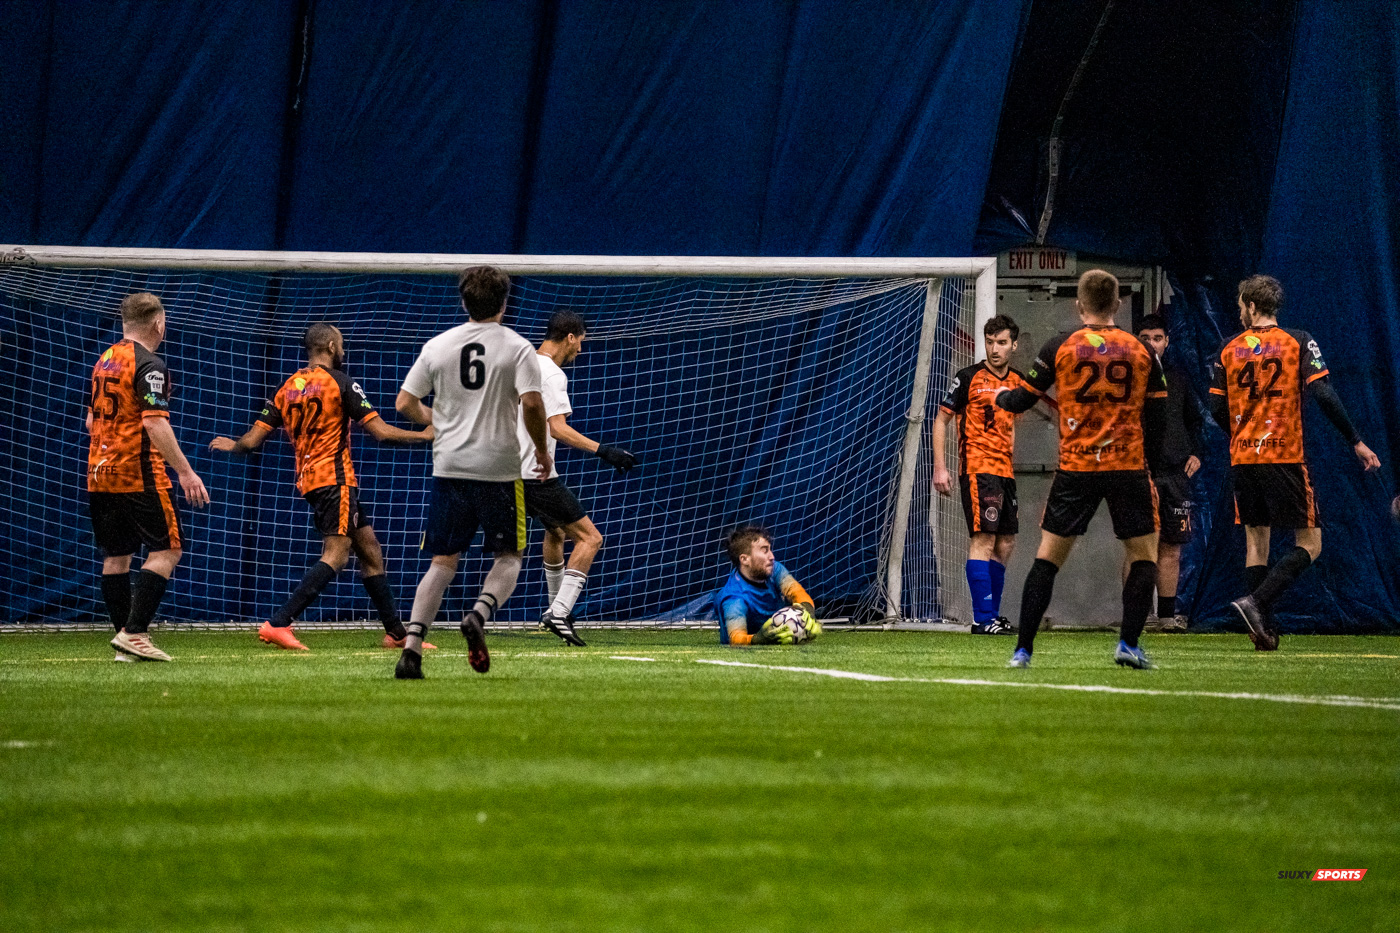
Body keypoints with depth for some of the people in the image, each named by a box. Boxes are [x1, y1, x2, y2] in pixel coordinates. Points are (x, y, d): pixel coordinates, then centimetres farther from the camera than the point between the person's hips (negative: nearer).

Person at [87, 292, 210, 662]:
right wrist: (185, 471, -20)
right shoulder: (148, 365, -12)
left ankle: (126, 637, 9)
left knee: (116, 556, 10)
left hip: (99, 474, 8)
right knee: (167, 551, -4)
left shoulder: (104, 360, 13)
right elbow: (154, 423, -21)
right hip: (140, 475, -8)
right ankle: (134, 632, -14)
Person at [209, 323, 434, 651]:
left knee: (370, 550, 13)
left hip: (308, 481, 8)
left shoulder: (288, 388, 11)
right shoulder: (339, 382, -7)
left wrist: (230, 445, 30)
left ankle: (396, 633, 15)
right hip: (335, 479, -8)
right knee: (335, 555, -14)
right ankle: (277, 624, -27)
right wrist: (424, 435, 2)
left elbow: (252, 440, 8)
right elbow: (381, 432, -11)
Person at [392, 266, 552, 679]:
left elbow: (405, 403, 6)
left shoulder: (438, 346, 6)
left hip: (449, 464, 3)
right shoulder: (516, 347, -4)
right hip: (499, 467, -3)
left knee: (443, 561, 7)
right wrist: (543, 450, 0)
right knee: (508, 557, 12)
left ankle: (411, 648, -7)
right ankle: (480, 614, -18)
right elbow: (532, 403, -15)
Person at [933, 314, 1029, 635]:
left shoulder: (1018, 382, 13)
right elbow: (941, 420, -2)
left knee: (1005, 544, 9)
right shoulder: (970, 378, -5)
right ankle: (983, 619, -16)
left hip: (1004, 471, 7)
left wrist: (1010, 461, 18)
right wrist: (940, 467, -9)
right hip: (976, 468, -7)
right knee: (983, 539, -13)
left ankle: (992, 615, 18)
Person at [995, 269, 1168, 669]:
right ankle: (1129, 644, -3)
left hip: (1075, 468, 0)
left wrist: (1000, 396, 29)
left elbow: (1022, 400, 6)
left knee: (1048, 556, 7)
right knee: (1143, 555, 10)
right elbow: (1156, 420, 6)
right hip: (1128, 467, 0)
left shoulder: (1059, 348, -1)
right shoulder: (1142, 352, 2)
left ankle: (1023, 649, 3)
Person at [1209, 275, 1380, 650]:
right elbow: (1324, 395, -12)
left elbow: (1217, 411, 7)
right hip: (1285, 458, -4)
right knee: (1309, 544, 1)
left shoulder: (1230, 349, 6)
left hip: (1242, 459, 4)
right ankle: (1257, 602, -19)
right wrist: (1356, 442, -5)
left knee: (1256, 541, 12)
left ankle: (1263, 628, 7)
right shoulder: (1298, 342, -2)